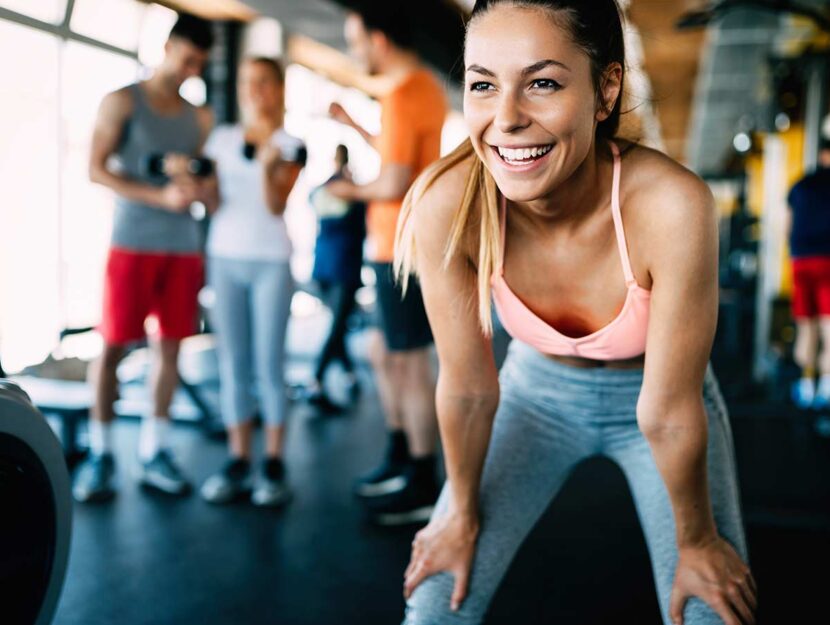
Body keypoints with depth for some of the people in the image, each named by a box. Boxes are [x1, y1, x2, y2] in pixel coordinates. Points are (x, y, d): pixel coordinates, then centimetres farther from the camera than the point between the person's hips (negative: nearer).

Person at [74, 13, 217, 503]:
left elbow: (214, 193, 11)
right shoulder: (123, 101, 3)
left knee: (170, 346, 3)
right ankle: (101, 454, 5)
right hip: (133, 243, -3)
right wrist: (160, 196, -16)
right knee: (114, 345, -3)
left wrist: (194, 183, -13)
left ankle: (154, 452, 10)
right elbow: (97, 170, -6)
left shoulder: (201, 117, 13)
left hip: (185, 247, 4)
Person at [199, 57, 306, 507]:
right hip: (225, 255, 3)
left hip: (271, 260, -3)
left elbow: (276, 206, -6)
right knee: (233, 364, 3)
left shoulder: (290, 145, 4)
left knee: (269, 363, -4)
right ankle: (237, 462, 9)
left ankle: (273, 466, 2)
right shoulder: (222, 138, 12)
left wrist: (268, 167, -23)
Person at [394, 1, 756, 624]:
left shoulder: (671, 206, -35)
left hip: (654, 394, -1)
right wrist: (463, 514, -2)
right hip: (537, 389, 1)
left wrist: (696, 540, -8)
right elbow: (467, 387, -15)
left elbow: (668, 413, -23)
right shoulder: (448, 206, -29)